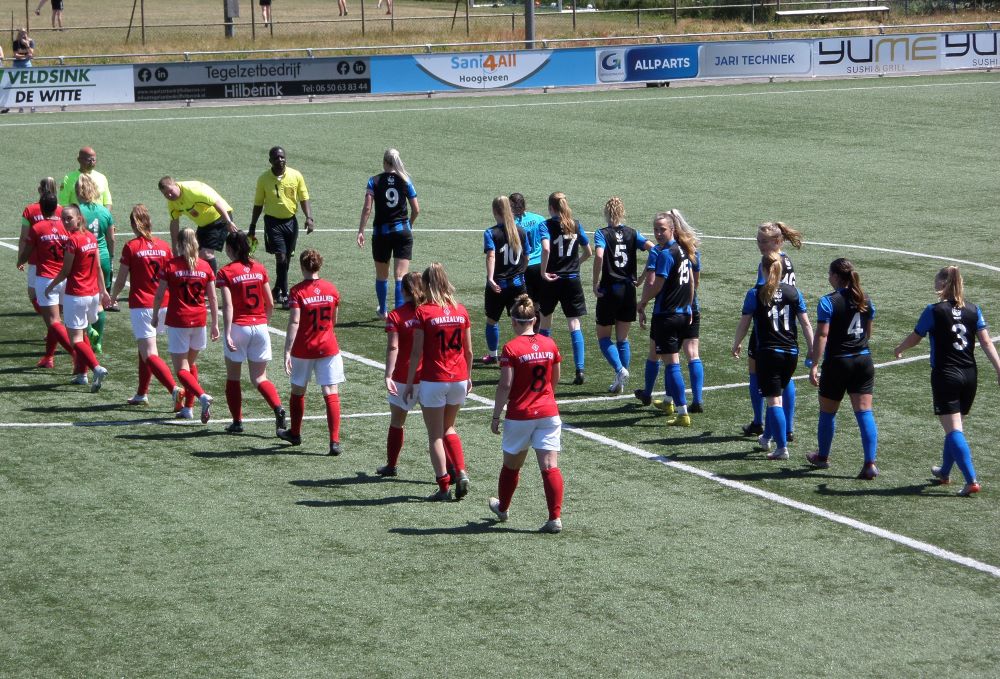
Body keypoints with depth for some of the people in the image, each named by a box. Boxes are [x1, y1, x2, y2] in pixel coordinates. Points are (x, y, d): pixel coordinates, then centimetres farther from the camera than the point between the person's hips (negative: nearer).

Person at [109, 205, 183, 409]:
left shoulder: (131, 247, -8)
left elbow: (121, 280, -4)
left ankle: (174, 389, -27)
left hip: (141, 306, -5)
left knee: (149, 355, -8)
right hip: (163, 305, 5)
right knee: (145, 350, 22)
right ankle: (142, 394, 29)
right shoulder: (163, 246, 4)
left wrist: (113, 297, 15)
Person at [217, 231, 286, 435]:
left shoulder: (226, 272, -8)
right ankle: (278, 408, -17)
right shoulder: (259, 269, 5)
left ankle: (237, 422, 13)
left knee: (233, 377, 13)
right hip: (260, 327, 4)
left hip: (238, 327, -4)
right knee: (259, 378, 8)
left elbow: (228, 305, -16)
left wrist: (227, 334, -19)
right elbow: (270, 304, 8)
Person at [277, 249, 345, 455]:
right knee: (331, 393, -4)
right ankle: (334, 441, -14)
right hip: (328, 348, 2)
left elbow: (294, 322, -21)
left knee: (298, 391, 19)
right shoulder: (331, 289, 0)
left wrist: (287, 352, -23)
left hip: (303, 350, -2)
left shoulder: (297, 292, -12)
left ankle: (295, 434, 36)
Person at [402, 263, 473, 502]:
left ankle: (444, 486, 4)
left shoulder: (423, 312, -11)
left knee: (435, 435, 6)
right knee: (449, 429, 22)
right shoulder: (461, 311, 2)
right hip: (459, 379, 4)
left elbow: (416, 352, -10)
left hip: (433, 380, -4)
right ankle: (461, 473, 5)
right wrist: (468, 377, 21)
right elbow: (468, 350, 7)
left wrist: (409, 382, -2)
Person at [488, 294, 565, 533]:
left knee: (511, 464, 17)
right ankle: (555, 517, -12)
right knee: (550, 466, -3)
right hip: (548, 412, 3)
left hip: (519, 415, -3)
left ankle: (503, 507, 36)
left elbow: (505, 386, -14)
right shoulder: (550, 345, 2)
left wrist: (496, 416, -6)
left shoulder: (511, 348, -12)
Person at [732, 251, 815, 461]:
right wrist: (813, 351, 8)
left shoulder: (755, 293, -7)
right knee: (776, 395, 21)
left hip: (768, 353, -4)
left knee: (774, 400, -3)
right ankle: (767, 437, 36)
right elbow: (806, 323, 2)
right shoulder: (793, 292, 2)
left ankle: (782, 447, -9)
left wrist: (736, 344, 16)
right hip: (791, 353, 4)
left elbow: (744, 323, -1)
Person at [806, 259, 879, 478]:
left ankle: (823, 457, 32)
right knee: (864, 412, 0)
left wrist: (814, 365, -16)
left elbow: (822, 335, -17)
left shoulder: (828, 302, -13)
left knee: (827, 412, 15)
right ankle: (870, 463, -9)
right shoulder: (865, 301, 6)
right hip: (863, 361, 5)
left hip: (837, 362, -5)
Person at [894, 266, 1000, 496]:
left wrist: (898, 350, 21)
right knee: (956, 426, 20)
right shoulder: (973, 310, 3)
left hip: (945, 376, -6)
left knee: (953, 430, -7)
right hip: (969, 375, 6)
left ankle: (972, 480, -18)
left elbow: (914, 338, 2)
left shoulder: (934, 311, -10)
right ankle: (944, 472, 38)